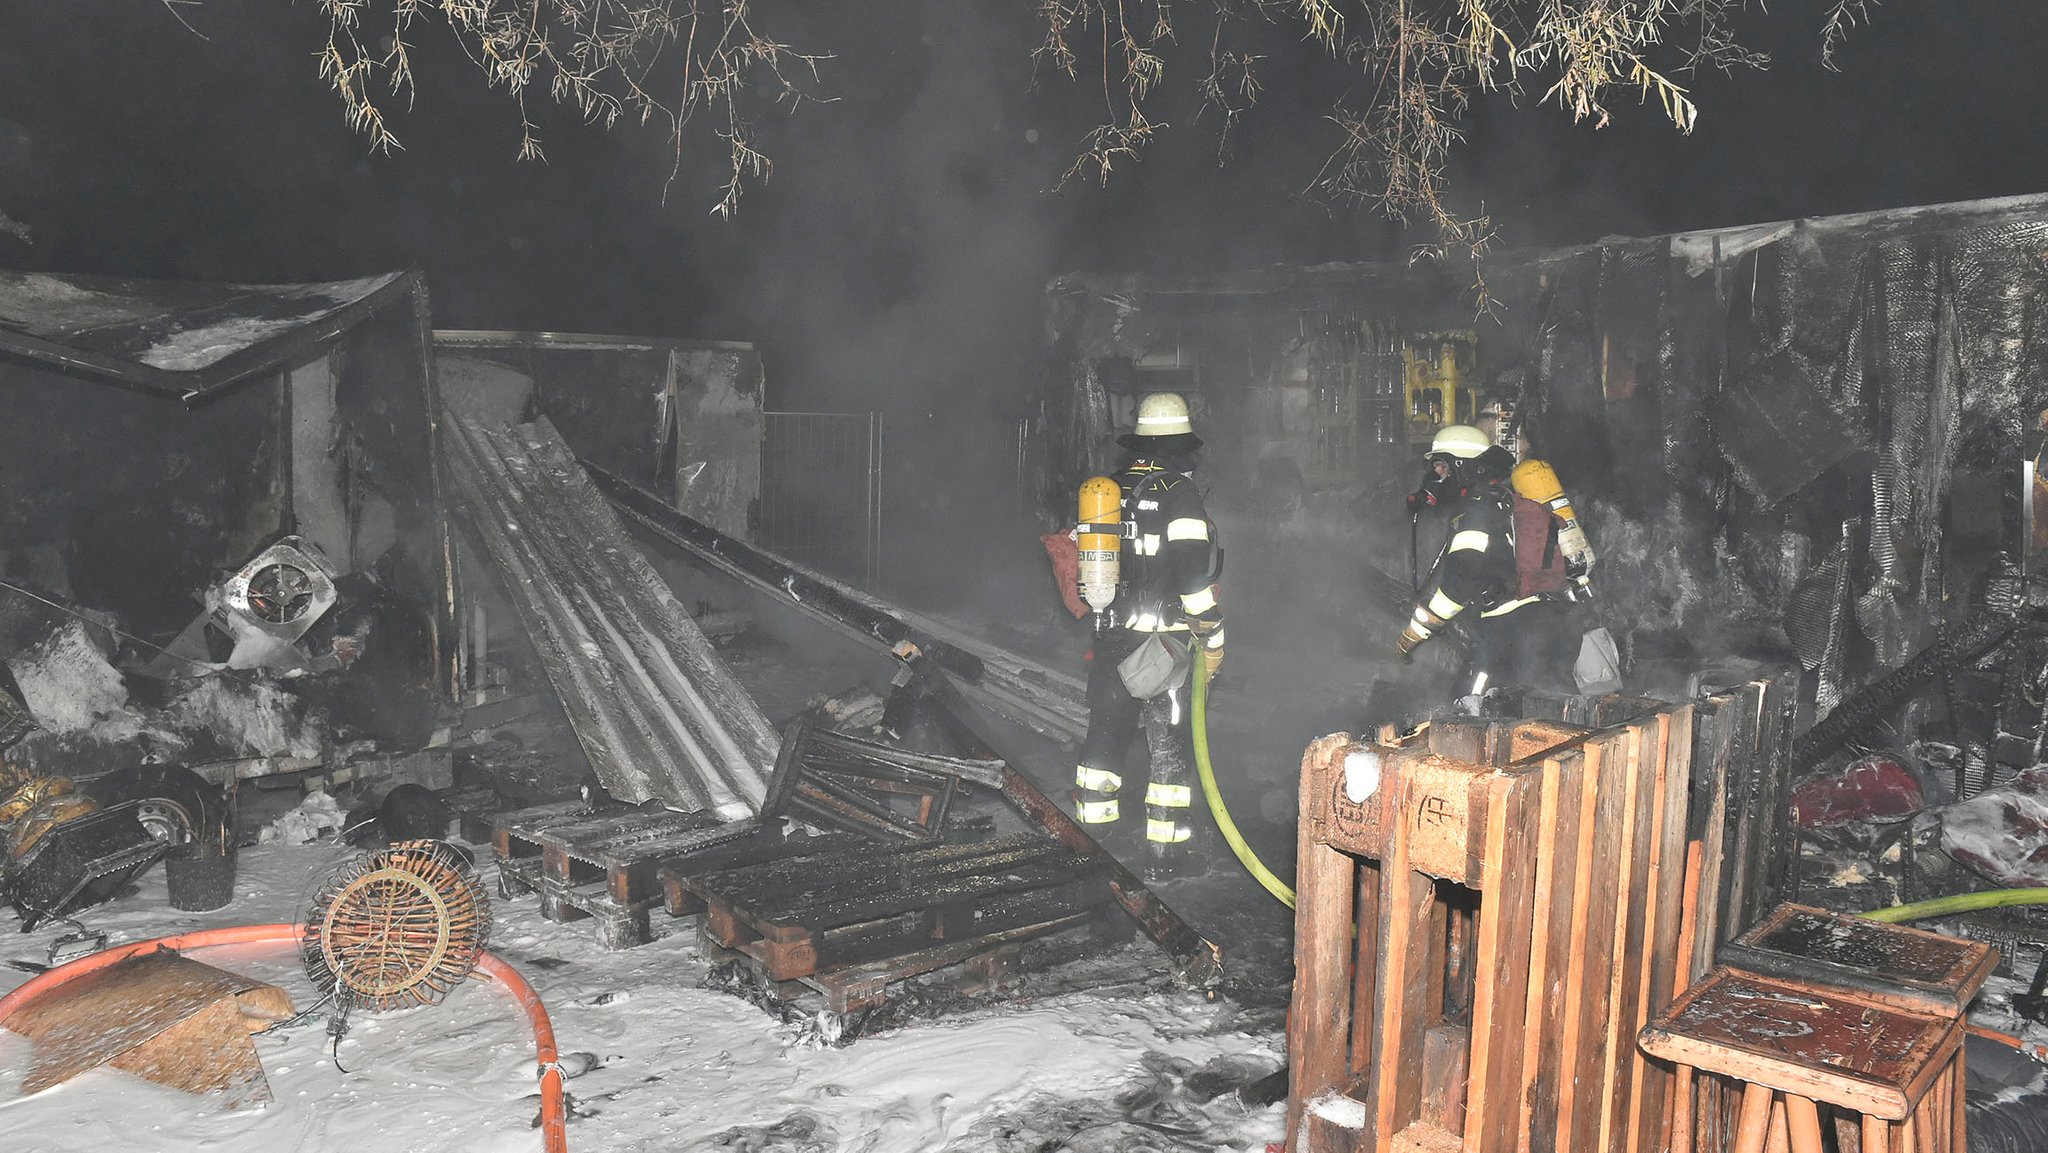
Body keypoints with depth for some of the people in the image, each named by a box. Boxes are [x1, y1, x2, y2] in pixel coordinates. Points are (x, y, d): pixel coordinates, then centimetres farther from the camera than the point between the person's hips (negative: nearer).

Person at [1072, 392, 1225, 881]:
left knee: (1107, 727, 17)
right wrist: (1213, 639, -6)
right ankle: (1165, 850, 7)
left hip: (1111, 636, 6)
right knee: (1169, 740, 3)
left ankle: (1094, 822, 30)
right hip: (1165, 639, -5)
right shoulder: (1179, 494, -12)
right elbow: (1196, 575, -16)